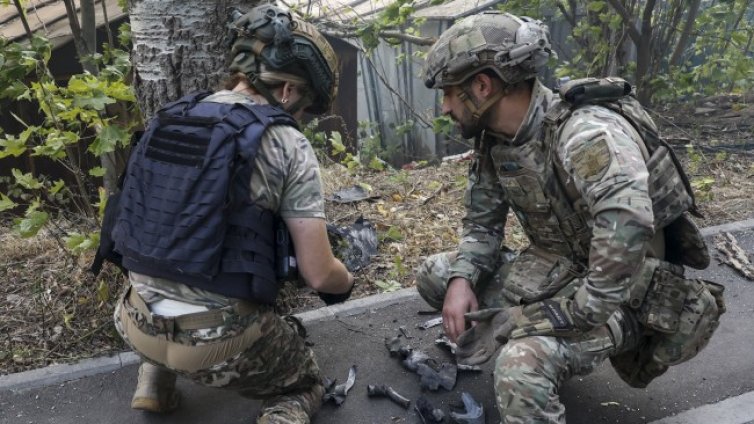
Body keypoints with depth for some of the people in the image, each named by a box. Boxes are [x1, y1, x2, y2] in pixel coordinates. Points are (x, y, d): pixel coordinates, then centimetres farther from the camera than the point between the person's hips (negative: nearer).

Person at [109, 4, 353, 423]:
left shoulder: (166, 122, 4)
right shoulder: (289, 146, -13)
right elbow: (320, 276, -12)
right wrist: (347, 282, 11)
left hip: (138, 323, 5)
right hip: (219, 340, -5)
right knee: (306, 386, 24)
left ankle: (156, 381, 26)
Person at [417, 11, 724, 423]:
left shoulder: (591, 136, -31)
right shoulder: (494, 139, -5)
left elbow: (615, 279, -37)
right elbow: (482, 223, 5)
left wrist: (528, 319, -28)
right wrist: (462, 278, -14)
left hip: (624, 294, -8)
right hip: (554, 267, 8)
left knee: (520, 366, -32)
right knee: (434, 275, 2)